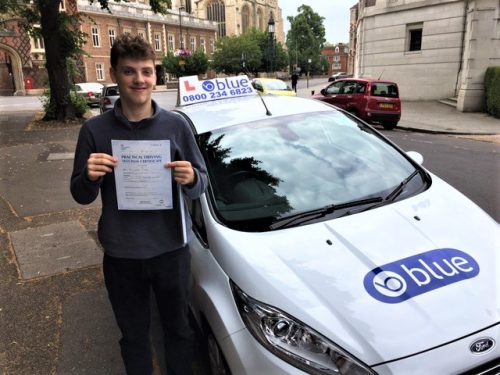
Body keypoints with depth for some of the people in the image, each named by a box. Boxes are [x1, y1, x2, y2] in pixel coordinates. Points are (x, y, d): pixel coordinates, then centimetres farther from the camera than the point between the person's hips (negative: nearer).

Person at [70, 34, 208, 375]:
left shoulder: (176, 124, -6)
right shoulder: (95, 129, -5)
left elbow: (201, 184, 0)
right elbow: (81, 196, 2)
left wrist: (191, 179, -23)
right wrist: (90, 177, -20)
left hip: (172, 250, 0)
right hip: (121, 256, 1)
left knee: (179, 330, 19)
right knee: (134, 335, 20)